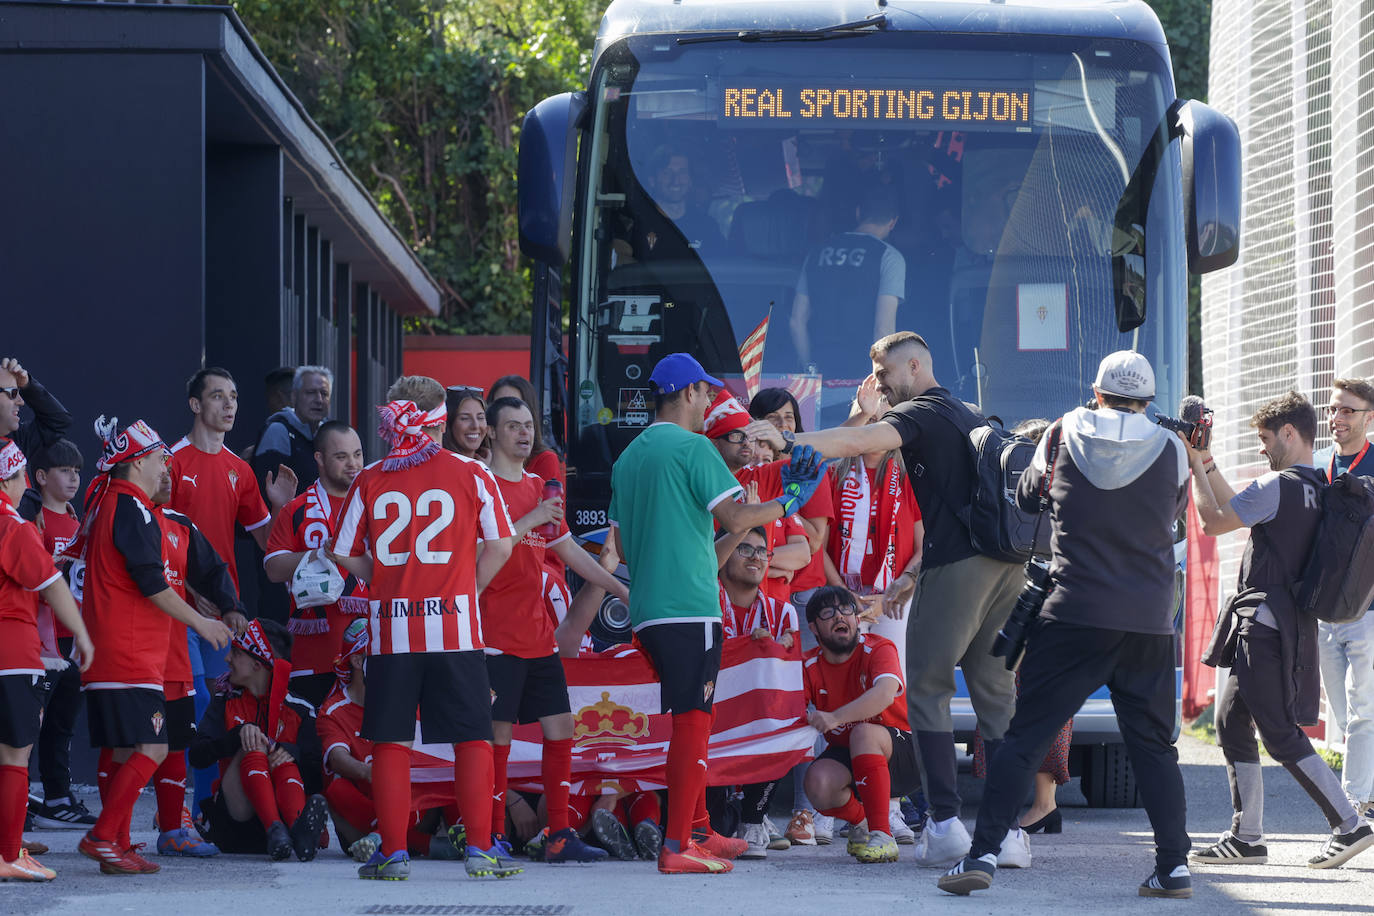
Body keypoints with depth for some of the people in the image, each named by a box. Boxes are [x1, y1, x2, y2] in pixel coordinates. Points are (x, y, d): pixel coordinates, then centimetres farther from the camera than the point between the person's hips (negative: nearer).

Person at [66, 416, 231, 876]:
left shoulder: (104, 502, 17)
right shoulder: (131, 509, -12)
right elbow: (151, 585, -15)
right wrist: (200, 622, -4)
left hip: (106, 657, 10)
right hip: (130, 655, -10)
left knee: (120, 751, 12)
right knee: (150, 749, -12)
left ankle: (117, 846, 13)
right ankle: (103, 836, -15)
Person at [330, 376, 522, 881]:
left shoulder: (369, 480, 4)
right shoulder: (470, 473, 0)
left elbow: (345, 554, 6)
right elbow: (501, 545, -1)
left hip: (391, 629, 1)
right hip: (454, 628, -1)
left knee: (390, 743, 6)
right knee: (472, 739, 4)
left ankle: (393, 852, 4)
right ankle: (481, 848, 1)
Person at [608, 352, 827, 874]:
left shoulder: (628, 458, 16)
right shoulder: (692, 447, -8)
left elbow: (621, 546, 20)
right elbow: (735, 519, -15)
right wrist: (789, 499, -2)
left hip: (646, 612, 8)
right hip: (690, 607, -8)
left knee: (691, 719, 18)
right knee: (692, 722, -8)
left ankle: (698, 830, 24)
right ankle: (677, 847, -11)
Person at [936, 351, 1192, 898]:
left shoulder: (1063, 437, 2)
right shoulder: (1169, 452, 2)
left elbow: (1025, 499, 19)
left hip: (1073, 615, -1)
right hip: (1149, 621, 1)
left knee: (1025, 734, -1)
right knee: (1153, 744, 11)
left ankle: (985, 852, -10)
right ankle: (1174, 866, 7)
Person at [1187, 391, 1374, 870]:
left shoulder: (1277, 485, -15)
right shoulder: (1319, 489, 14)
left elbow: (1214, 521, -10)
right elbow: (1243, 512, 24)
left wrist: (1196, 469, 0)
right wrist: (1208, 465, 21)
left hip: (1265, 623, -9)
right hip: (1291, 623, 9)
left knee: (1279, 733, -8)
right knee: (1232, 722, 12)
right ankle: (1247, 836, 12)